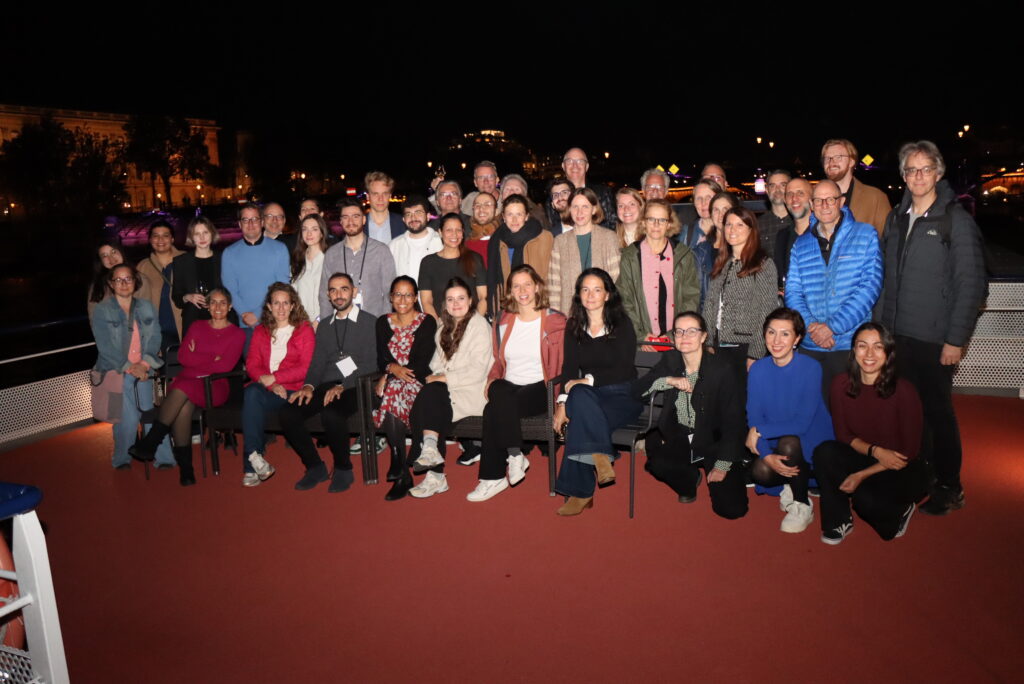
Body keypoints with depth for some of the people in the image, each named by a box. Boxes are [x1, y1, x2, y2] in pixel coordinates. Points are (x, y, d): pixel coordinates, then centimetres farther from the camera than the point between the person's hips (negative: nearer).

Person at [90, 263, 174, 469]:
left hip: (144, 370, 2)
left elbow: (154, 338, 7)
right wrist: (130, 367, -10)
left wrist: (144, 363, -7)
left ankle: (163, 458, -2)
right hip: (116, 372, -2)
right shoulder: (101, 311, 3)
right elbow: (105, 346, -4)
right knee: (127, 419, -10)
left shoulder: (146, 307, 13)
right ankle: (123, 461, 10)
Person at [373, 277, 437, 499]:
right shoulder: (383, 323, 15)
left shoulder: (427, 322, 2)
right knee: (392, 397, -33)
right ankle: (402, 474, -27)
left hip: (417, 381, -3)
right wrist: (394, 368, -17)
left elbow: (422, 363, -7)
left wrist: (389, 375, -14)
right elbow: (382, 359, 7)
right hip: (390, 380, 3)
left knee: (392, 393, -35)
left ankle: (399, 467, -27)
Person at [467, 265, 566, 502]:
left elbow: (562, 365, 0)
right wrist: (492, 378, 4)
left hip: (539, 389, -4)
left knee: (493, 411, -30)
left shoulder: (555, 321, 3)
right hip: (509, 387, 4)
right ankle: (515, 455, -24)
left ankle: (493, 478, -17)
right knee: (499, 392, -34)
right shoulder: (504, 322, 17)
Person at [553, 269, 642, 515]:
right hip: (588, 395, 3)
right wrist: (562, 402, -13)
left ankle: (580, 491, -23)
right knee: (578, 396, -35)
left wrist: (589, 380, -17)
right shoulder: (574, 326, 11)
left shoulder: (622, 324, 0)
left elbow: (623, 369, -8)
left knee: (581, 417, -33)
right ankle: (601, 458, -34)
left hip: (622, 396, -3)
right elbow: (569, 368, 2)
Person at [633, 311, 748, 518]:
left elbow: (732, 421, -13)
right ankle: (691, 478, 7)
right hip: (678, 438, 3)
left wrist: (722, 465, -13)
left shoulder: (722, 371, -16)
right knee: (656, 463, -29)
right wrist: (668, 381, -25)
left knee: (732, 509, -14)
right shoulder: (670, 360, -3)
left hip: (714, 442, -3)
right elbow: (637, 389, -9)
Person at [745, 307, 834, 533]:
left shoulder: (811, 368, -18)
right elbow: (753, 419, -7)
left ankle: (802, 506, -9)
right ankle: (794, 484, 10)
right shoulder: (758, 369, -6)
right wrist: (767, 456, -22)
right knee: (760, 473, -26)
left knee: (788, 442, -34)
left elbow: (803, 423, -22)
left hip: (812, 444, -3)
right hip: (776, 444, 3)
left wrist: (760, 430, -20)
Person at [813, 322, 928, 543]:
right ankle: (839, 521, -6)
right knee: (824, 452, -26)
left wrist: (862, 475, -20)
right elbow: (843, 434, -2)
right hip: (863, 458, 3)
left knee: (867, 502, -31)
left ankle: (898, 511, 8)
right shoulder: (842, 384, -10)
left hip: (903, 471, -3)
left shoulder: (903, 390, -19)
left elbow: (909, 452, -13)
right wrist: (874, 450, -22)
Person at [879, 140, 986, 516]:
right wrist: (886, 323, 6)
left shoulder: (956, 220, -7)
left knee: (938, 411, 5)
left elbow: (971, 284, -10)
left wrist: (955, 339, -13)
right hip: (900, 333, 5)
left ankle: (949, 488, 20)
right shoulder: (897, 218, 9)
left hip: (935, 337, -5)